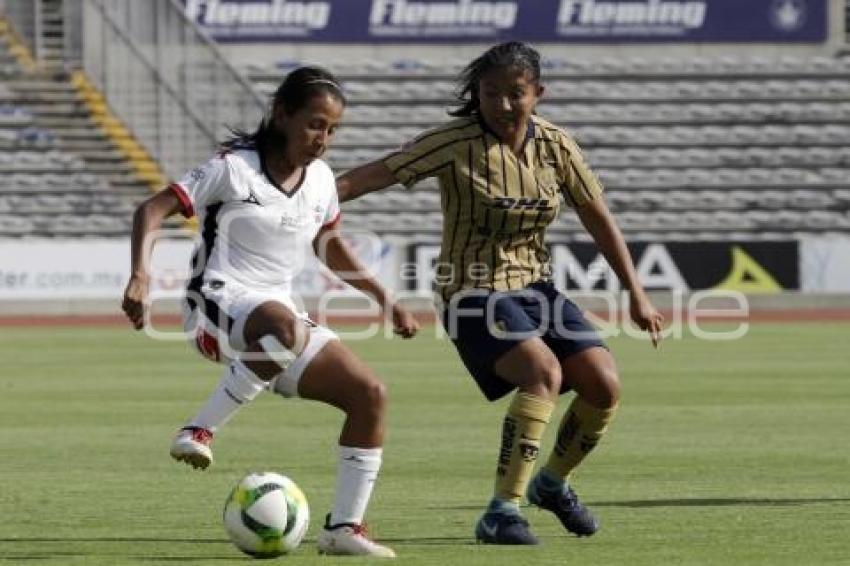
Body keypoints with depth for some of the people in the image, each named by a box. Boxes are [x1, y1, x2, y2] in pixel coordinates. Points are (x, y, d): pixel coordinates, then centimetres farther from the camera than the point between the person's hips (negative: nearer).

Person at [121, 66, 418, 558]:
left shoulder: (321, 179, 11)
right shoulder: (234, 168, -8)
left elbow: (330, 245, 28)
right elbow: (152, 210, -10)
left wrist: (386, 300, 22)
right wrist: (140, 275, -26)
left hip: (281, 317, 7)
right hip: (220, 306, -7)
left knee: (370, 395, -8)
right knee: (284, 327, -42)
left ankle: (343, 528, -2)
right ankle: (200, 431, -27)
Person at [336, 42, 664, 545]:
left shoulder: (555, 146, 0)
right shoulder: (456, 144, -15)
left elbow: (599, 219, 7)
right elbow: (378, 174, -20)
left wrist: (638, 296, 6)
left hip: (536, 288, 6)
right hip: (475, 294, -6)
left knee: (605, 386, -8)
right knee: (544, 371, -31)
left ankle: (554, 482, 21)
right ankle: (502, 513, -28)